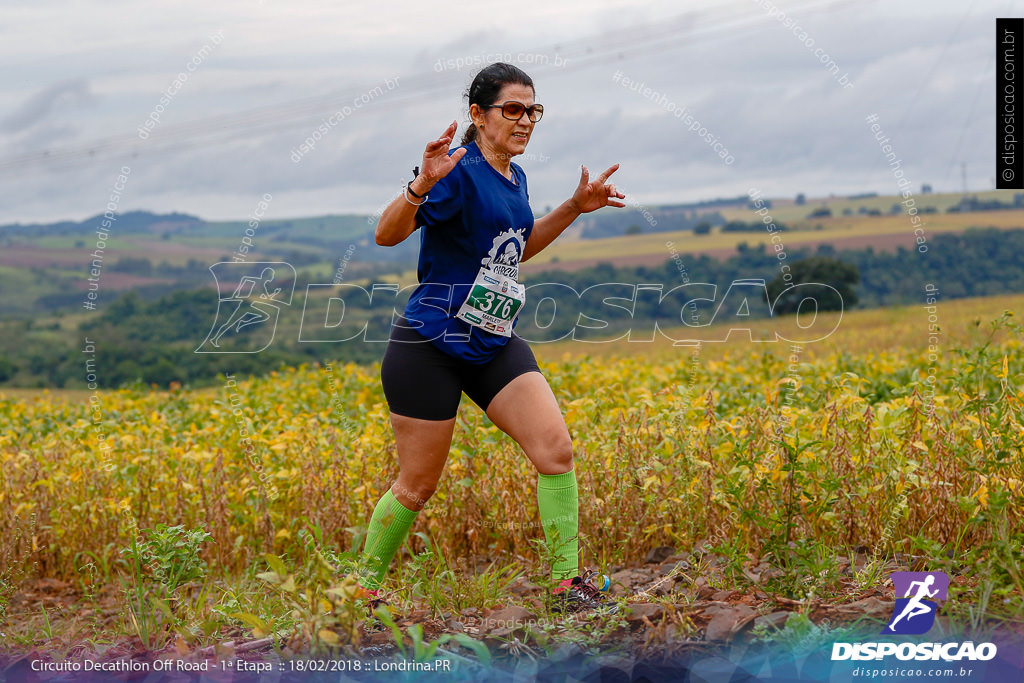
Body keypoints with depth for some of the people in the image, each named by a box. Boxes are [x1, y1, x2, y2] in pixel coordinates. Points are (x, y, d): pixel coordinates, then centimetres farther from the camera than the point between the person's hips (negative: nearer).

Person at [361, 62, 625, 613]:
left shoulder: (514, 177, 10)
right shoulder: (459, 173, -16)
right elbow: (386, 235, -24)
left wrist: (574, 208, 18)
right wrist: (422, 185, -42)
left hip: (494, 347, 7)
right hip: (430, 346, -7)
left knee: (555, 448, -8)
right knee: (417, 486, 2)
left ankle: (569, 584, 0)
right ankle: (365, 591, 23)